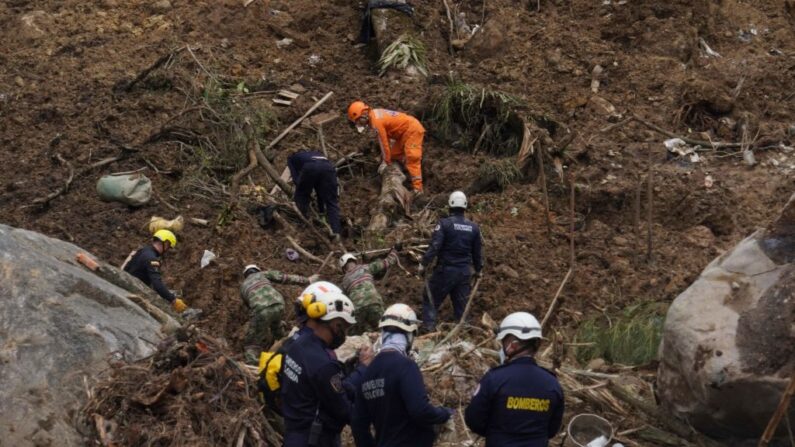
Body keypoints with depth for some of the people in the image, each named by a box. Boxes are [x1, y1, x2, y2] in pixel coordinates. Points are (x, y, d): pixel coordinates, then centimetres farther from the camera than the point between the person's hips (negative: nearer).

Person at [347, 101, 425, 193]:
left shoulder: (376, 121, -22)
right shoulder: (376, 114, 7)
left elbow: (383, 142, -16)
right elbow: (385, 137, 12)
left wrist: (386, 162, -6)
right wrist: (385, 157, 13)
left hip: (413, 129, -10)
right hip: (405, 131, 11)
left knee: (412, 159, -18)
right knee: (394, 155, 13)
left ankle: (418, 189, -24)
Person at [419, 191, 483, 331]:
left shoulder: (444, 224, -11)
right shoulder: (474, 227, 5)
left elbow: (434, 246, -17)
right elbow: (477, 251, 12)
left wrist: (424, 263, -12)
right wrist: (478, 269, 24)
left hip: (445, 270, -4)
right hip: (464, 271, 4)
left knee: (430, 299, 8)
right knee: (461, 304, 13)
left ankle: (429, 327, -2)